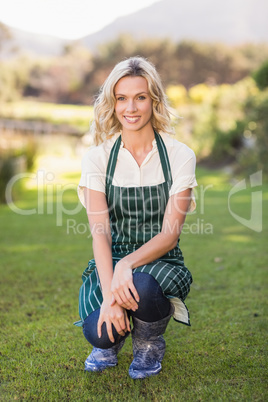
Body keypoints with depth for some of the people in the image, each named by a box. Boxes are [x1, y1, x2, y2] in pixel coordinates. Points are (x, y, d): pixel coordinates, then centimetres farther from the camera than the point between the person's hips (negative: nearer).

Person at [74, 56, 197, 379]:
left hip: (159, 262, 0)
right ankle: (110, 341, 16)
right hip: (111, 262, 1)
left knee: (143, 288, -36)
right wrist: (109, 295, -26)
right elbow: (100, 232, -12)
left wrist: (128, 264, -30)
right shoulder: (98, 158, -3)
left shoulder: (180, 156, -6)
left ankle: (149, 344, 2)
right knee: (98, 330, -27)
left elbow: (169, 234, -11)